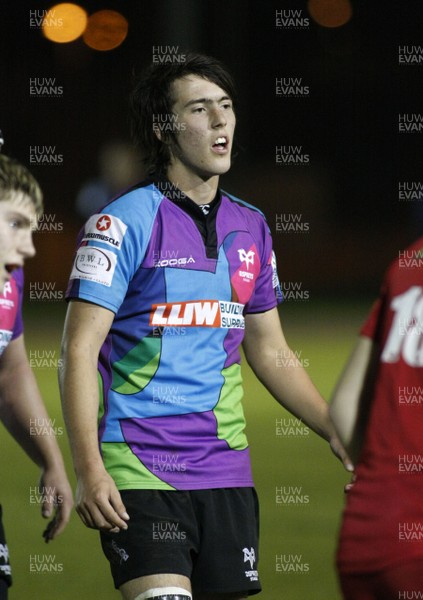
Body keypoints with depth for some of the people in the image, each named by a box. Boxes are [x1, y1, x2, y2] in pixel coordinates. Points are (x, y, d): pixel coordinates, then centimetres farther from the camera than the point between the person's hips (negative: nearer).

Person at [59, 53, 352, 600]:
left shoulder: (250, 226, 13)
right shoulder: (123, 222, -6)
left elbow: (270, 353, 23)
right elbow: (79, 351, -10)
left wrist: (339, 434, 16)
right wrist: (89, 469, -19)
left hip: (225, 466, 6)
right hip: (139, 467, -6)